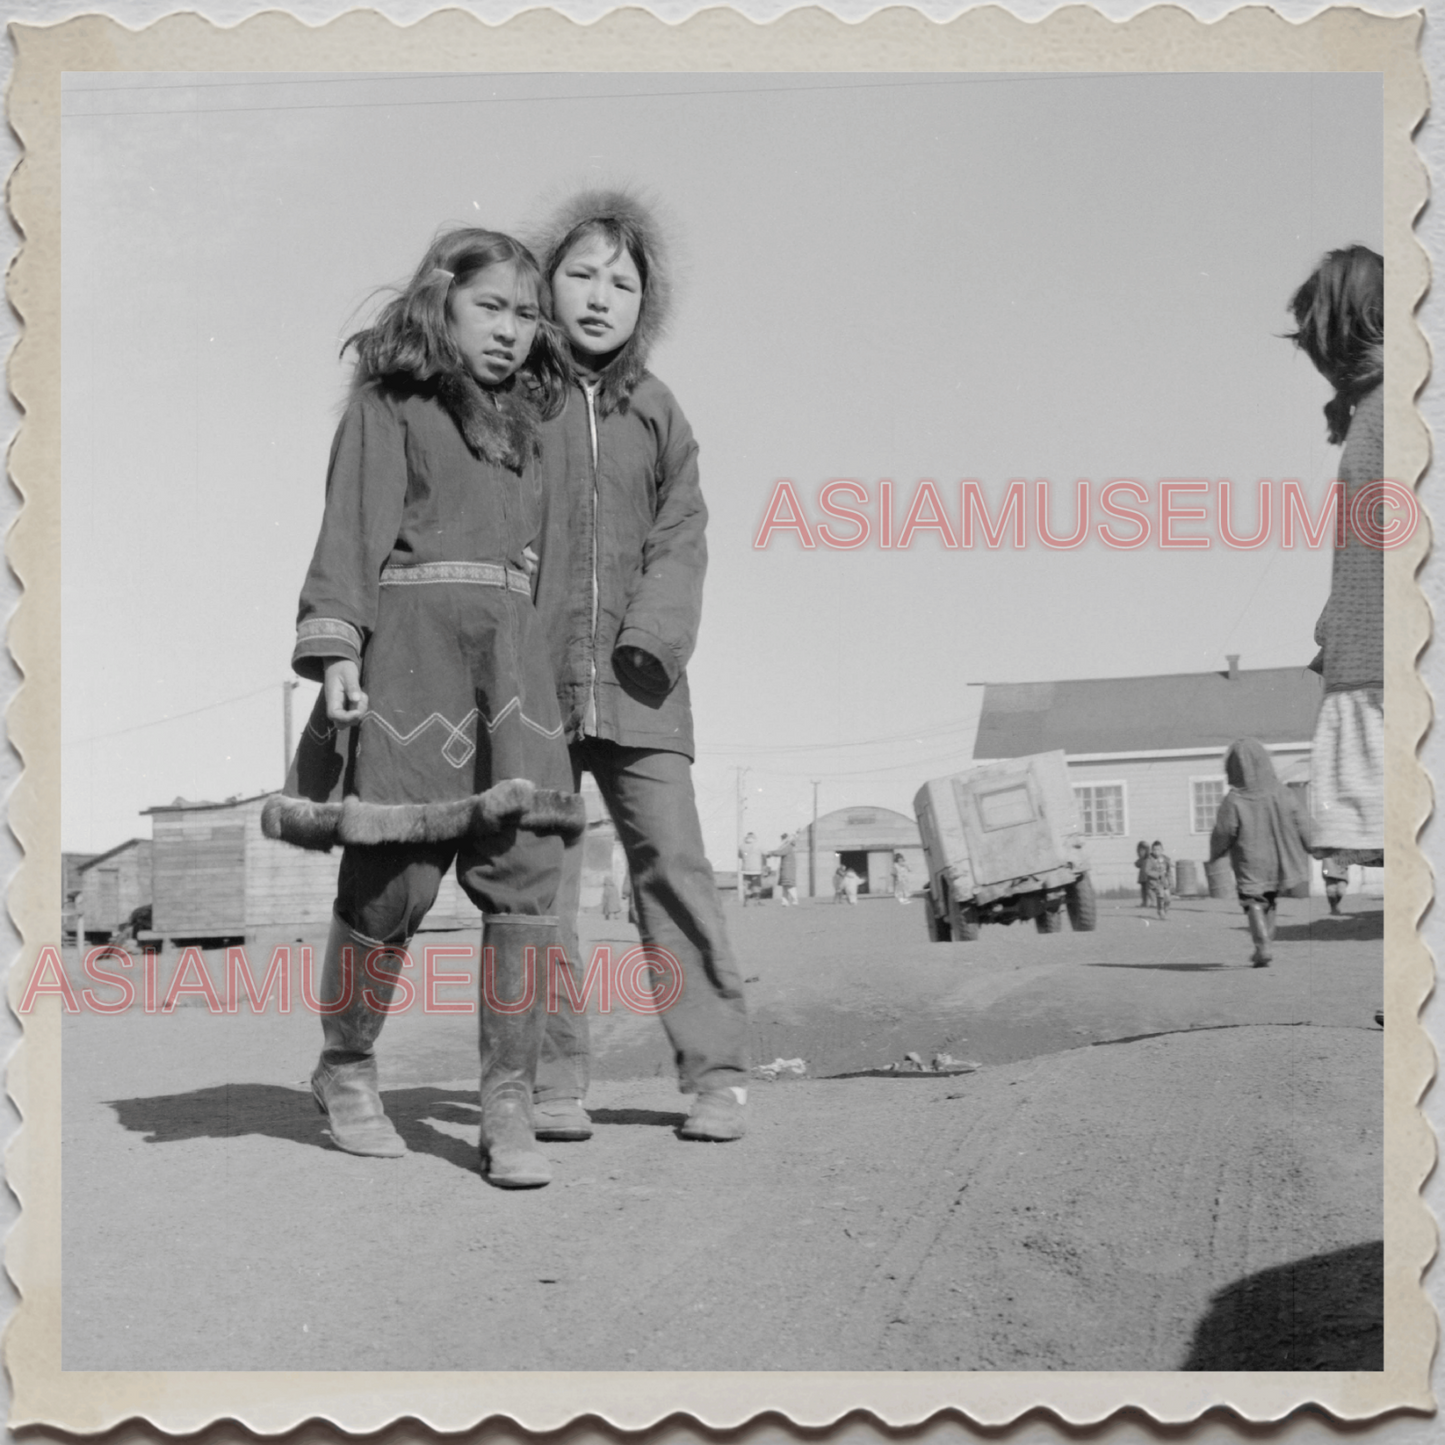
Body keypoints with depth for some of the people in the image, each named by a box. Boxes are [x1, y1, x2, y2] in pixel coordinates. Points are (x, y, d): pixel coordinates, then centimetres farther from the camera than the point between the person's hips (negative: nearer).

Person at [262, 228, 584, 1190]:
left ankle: (510, 1103, -7)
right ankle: (346, 1065, 18)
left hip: (510, 641, 5)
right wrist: (336, 643, -15)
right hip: (410, 632, -5)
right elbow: (355, 524, -4)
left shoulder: (523, 420, 23)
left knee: (527, 862, -9)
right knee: (397, 874, -5)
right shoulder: (390, 401, 7)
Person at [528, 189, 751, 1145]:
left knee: (674, 866, -1)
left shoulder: (656, 411, 12)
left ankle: (717, 1072, 5)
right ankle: (553, 1079, 11)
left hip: (635, 679, 2)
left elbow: (681, 538, 7)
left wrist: (652, 635, -10)